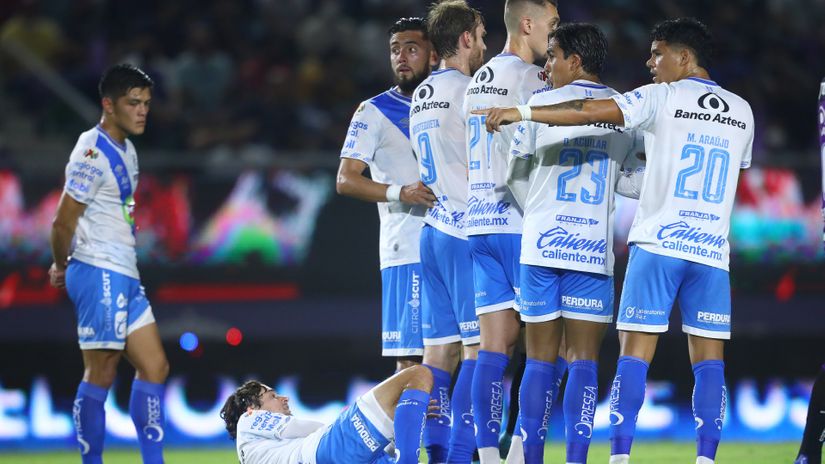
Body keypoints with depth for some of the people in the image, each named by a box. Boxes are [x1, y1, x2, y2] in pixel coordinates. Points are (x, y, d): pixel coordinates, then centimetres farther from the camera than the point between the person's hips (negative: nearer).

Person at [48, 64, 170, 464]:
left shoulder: (126, 151, 15)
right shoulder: (94, 153, -15)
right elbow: (64, 222, -16)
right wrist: (63, 266, 0)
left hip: (125, 278, 9)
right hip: (100, 274, -9)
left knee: (154, 367, 6)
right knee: (101, 374, -7)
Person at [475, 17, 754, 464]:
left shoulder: (663, 98, -2)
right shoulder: (741, 112, 13)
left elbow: (590, 112, -11)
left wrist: (521, 112, -8)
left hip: (658, 243, -4)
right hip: (713, 251, 4)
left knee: (635, 352, -3)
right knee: (709, 359, 3)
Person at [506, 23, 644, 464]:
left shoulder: (542, 102, 1)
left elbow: (516, 173, 8)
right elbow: (632, 182, 9)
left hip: (541, 244, -1)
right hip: (594, 248, 1)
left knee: (539, 358, 4)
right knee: (584, 357, 2)